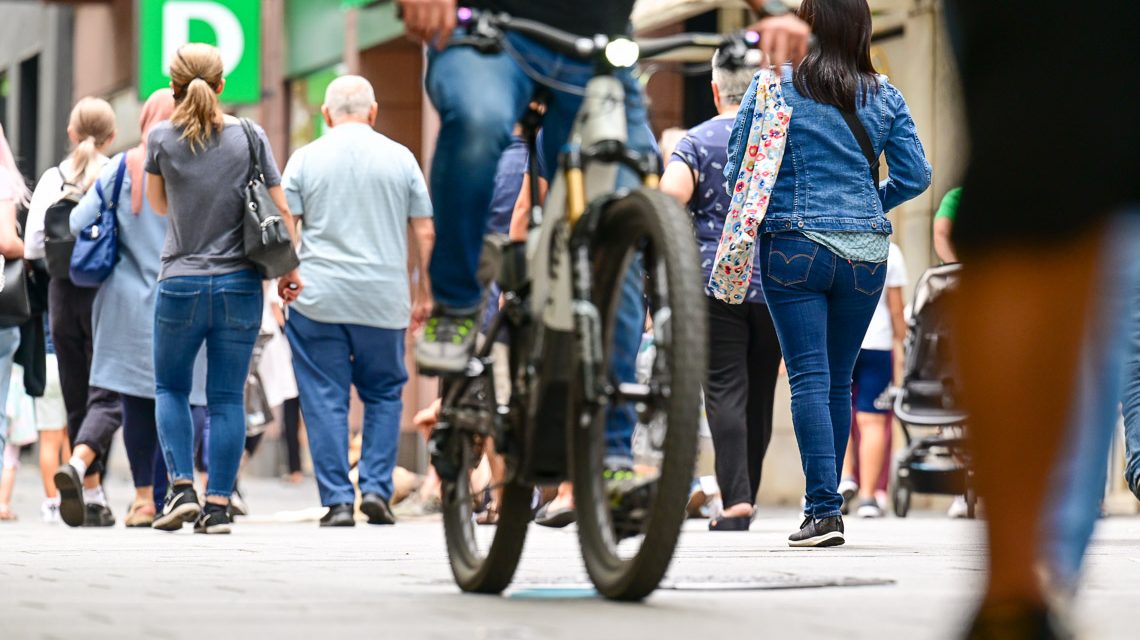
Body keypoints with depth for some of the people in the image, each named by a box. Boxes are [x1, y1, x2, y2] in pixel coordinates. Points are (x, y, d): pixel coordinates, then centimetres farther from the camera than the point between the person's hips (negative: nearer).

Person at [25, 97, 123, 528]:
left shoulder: (52, 180, 0)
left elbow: (32, 248, -3)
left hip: (64, 295, 3)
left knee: (77, 397, 11)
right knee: (107, 395, -3)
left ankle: (93, 497, 12)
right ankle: (78, 464, -30)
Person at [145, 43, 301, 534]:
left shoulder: (161, 137, -5)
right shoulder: (249, 136, -2)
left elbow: (158, 205, 9)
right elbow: (281, 210, 0)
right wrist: (289, 269, 11)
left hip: (180, 283, -1)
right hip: (239, 283, 1)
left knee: (170, 388, 16)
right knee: (227, 398, 6)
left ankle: (182, 487, 2)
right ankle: (218, 505, 3)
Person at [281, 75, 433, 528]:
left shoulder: (305, 159, 3)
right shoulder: (400, 159, 6)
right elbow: (425, 232, 6)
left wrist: (281, 284, 10)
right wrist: (424, 294, 13)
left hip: (318, 299, -1)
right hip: (384, 302, 1)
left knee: (325, 400, 3)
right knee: (384, 395, 15)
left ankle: (337, 500, 0)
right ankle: (376, 488, 4)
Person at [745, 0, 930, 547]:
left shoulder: (776, 86, -4)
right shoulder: (885, 99, 4)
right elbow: (915, 176, 4)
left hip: (794, 248, -3)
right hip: (865, 251, 3)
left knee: (810, 379, -5)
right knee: (840, 381, 12)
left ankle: (823, 510, -14)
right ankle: (825, 508, 20)